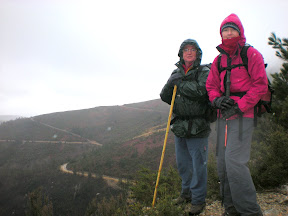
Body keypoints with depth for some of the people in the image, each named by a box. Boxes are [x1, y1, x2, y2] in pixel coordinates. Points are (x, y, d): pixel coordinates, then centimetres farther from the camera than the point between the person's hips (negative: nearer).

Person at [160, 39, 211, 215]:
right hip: (179, 126, 6)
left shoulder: (204, 72, -3)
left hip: (198, 127, -6)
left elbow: (201, 91, -22)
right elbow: (164, 97, 7)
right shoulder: (176, 73, 13)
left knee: (198, 164, 2)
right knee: (182, 163, 16)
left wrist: (179, 83, -13)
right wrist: (170, 83, -12)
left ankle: (198, 199, 17)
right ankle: (187, 192, 36)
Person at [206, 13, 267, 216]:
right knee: (223, 163, 7)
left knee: (235, 161, -17)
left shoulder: (251, 54, 0)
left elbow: (260, 85, -6)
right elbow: (211, 85, 17)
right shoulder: (218, 60, 16)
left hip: (243, 115, -6)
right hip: (224, 116, 6)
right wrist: (217, 99, -4)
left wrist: (240, 106, -14)